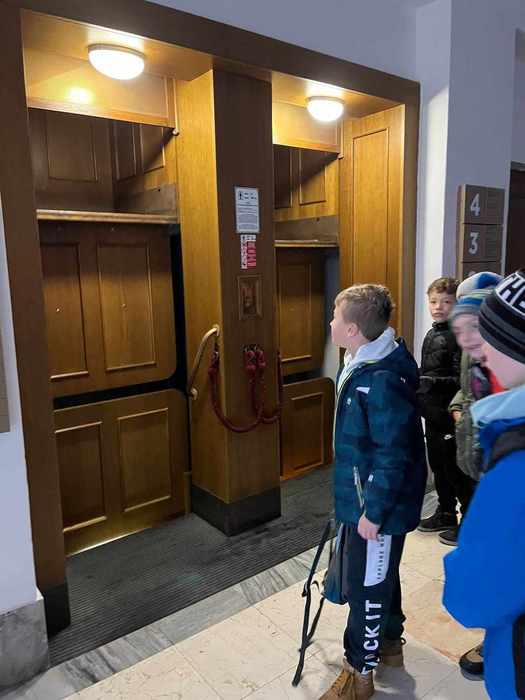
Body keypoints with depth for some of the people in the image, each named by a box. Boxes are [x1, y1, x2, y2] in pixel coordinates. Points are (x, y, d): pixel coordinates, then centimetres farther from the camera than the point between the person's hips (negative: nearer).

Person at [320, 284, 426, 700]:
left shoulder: (384, 380, -28)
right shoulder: (364, 366, 3)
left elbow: (394, 454, -26)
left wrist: (374, 511, -20)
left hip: (380, 505, -9)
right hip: (366, 495, 9)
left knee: (368, 584, 8)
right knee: (380, 574, 25)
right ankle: (390, 642, 47)